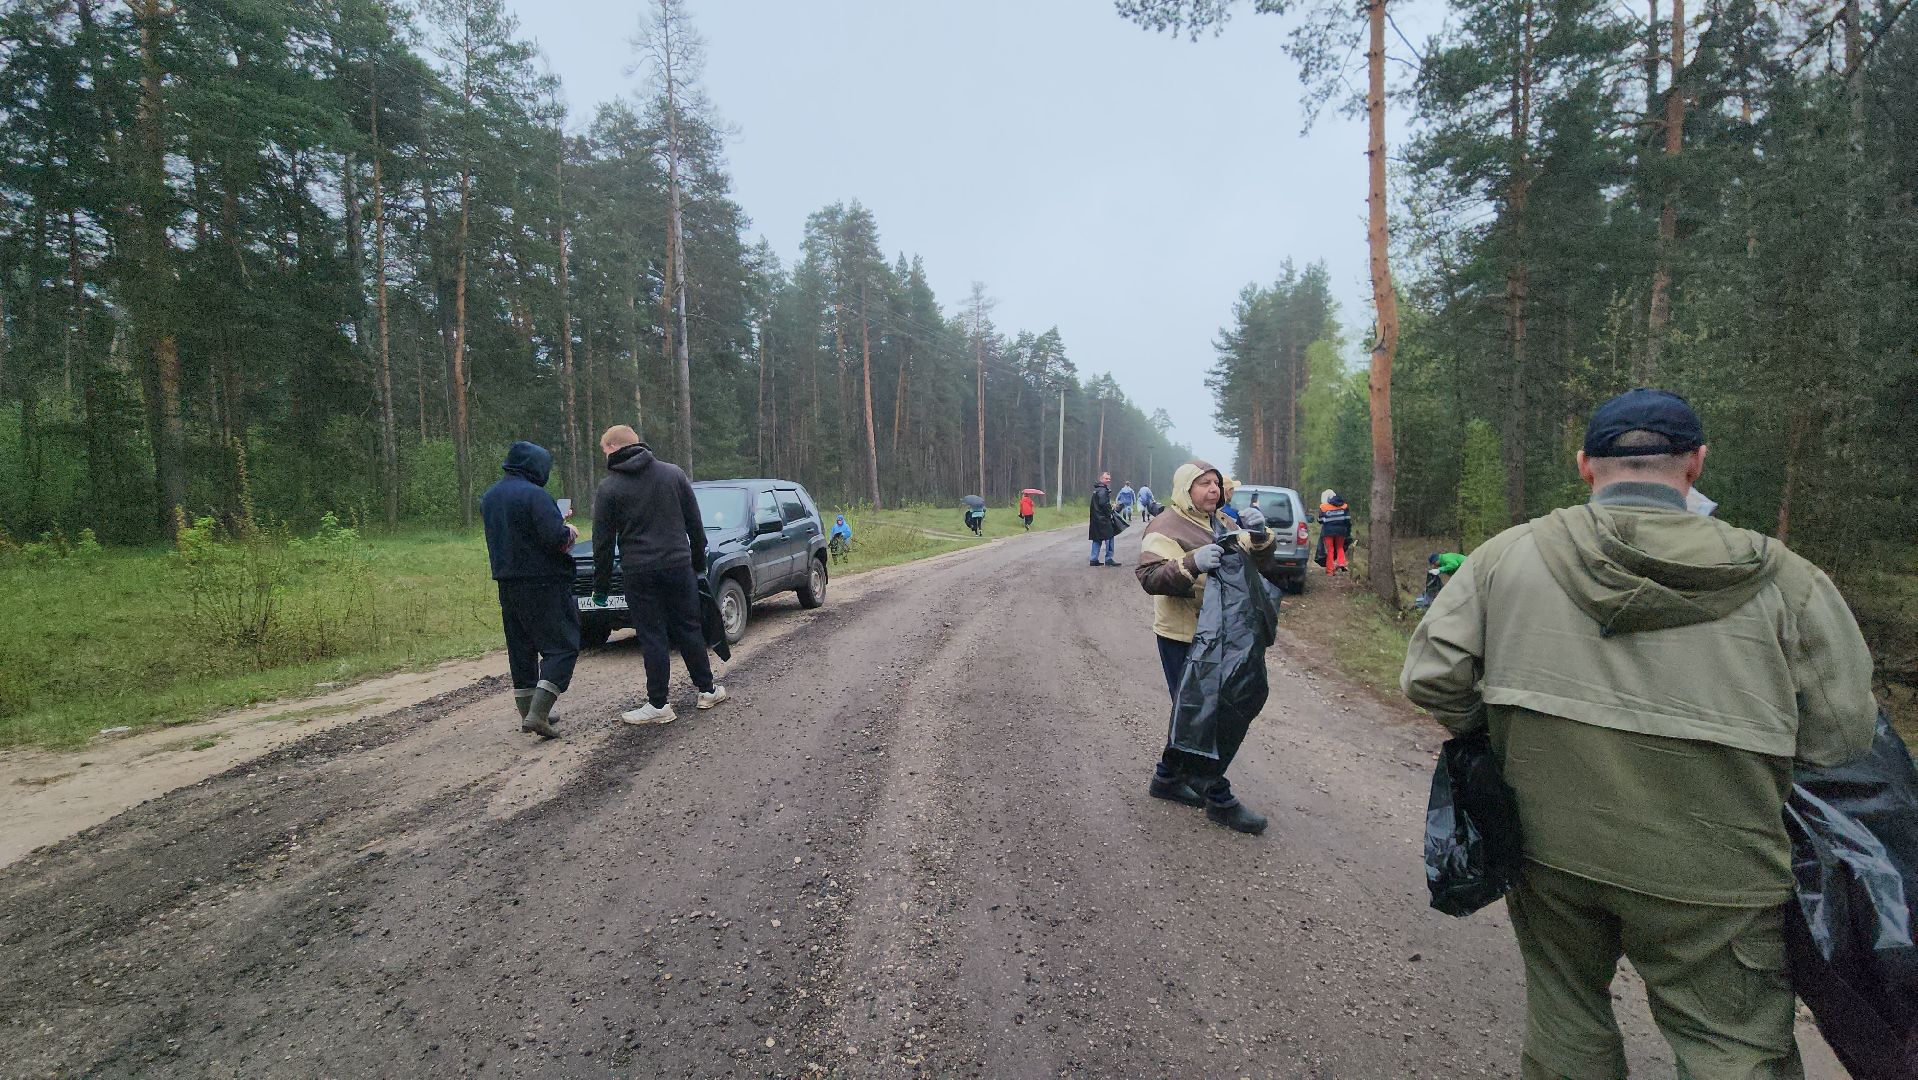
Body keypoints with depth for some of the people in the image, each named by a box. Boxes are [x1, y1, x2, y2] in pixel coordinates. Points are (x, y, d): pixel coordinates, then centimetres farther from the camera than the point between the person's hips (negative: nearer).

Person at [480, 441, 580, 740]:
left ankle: (527, 713, 23)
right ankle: (538, 713, -13)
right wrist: (570, 532, -1)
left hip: (507, 583, 9)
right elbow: (556, 537, -23)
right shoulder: (534, 495, -15)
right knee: (562, 647, -4)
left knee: (520, 648, 16)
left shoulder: (489, 497, 13)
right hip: (543, 583, -8)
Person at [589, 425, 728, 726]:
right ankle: (707, 689, 22)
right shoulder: (674, 473, 5)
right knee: (689, 629, 13)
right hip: (678, 566, 3)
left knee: (652, 638, 3)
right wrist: (699, 559, 18)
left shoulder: (608, 488, -4)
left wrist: (601, 584, 5)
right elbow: (695, 523, 9)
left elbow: (602, 543, -2)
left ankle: (658, 705, 7)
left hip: (639, 574, -3)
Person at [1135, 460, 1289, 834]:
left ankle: (1167, 776, 34)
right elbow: (1149, 577, -25)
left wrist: (1259, 538, -6)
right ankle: (1218, 798, 12)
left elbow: (1263, 568, 13)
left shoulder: (1224, 524, 14)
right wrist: (1191, 563, -38)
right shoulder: (1166, 527, -11)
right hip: (1182, 638, -8)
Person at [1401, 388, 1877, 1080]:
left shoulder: (1507, 555, -8)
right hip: (1708, 877, -1)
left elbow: (1430, 678, -9)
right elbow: (1841, 736, -4)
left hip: (1549, 848, 2)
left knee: (1564, 1017, 21)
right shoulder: (1782, 581, -9)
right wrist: (1744, 723, 15)